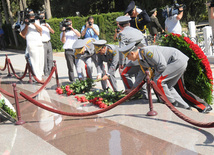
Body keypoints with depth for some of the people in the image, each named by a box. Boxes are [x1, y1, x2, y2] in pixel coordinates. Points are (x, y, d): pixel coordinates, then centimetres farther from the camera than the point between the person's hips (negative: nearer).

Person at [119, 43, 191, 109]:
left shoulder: (147, 51, -20)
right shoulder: (141, 60, 12)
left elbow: (162, 65, -24)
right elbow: (142, 73, 28)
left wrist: (154, 75, -4)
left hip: (178, 60, -10)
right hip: (180, 62, 10)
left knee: (158, 80, -13)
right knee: (167, 86, 14)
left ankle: (171, 103, -2)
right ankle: (184, 106, 16)